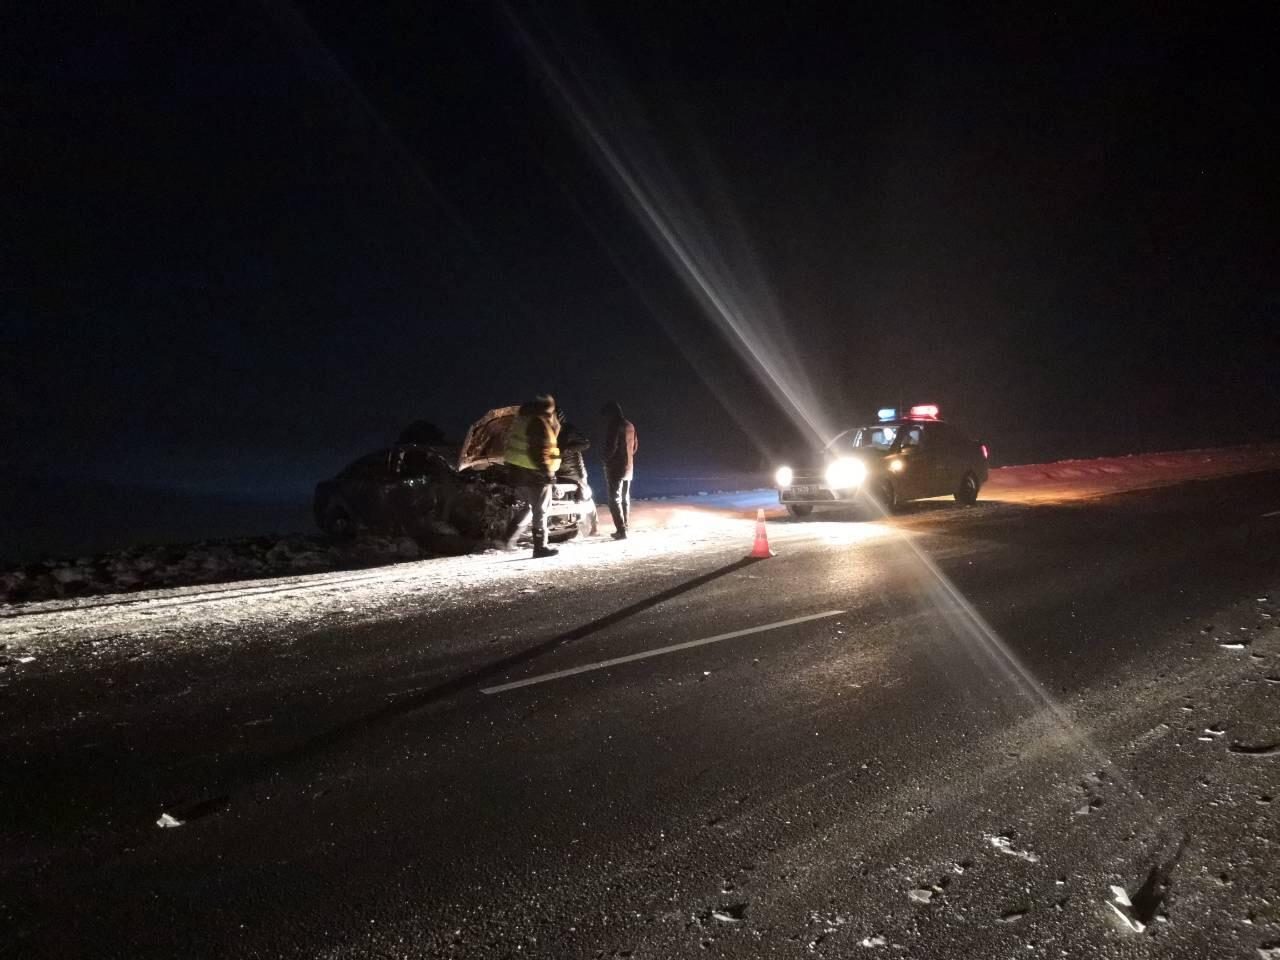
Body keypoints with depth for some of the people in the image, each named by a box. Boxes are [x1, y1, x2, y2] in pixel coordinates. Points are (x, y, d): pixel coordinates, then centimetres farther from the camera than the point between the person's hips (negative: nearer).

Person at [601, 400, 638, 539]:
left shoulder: (614, 426, -16)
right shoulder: (630, 426, 10)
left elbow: (611, 447, -20)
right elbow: (634, 446, 17)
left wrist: (606, 460, -4)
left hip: (615, 467, -8)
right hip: (628, 467, 8)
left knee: (614, 499, -5)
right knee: (625, 498, 14)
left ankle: (621, 530, -10)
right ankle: (624, 528, 19)